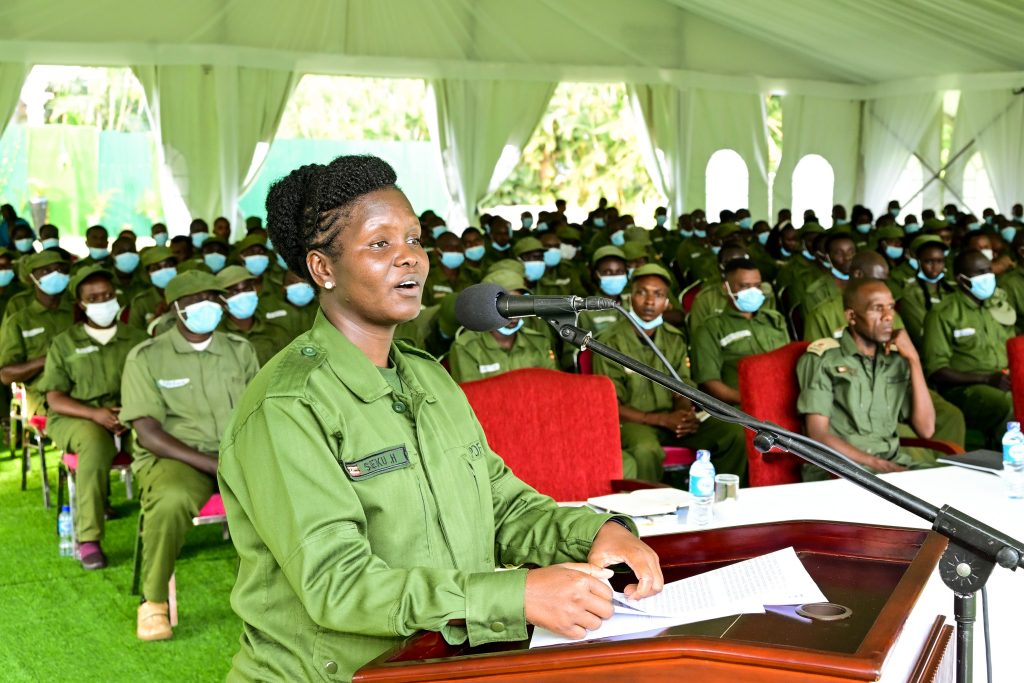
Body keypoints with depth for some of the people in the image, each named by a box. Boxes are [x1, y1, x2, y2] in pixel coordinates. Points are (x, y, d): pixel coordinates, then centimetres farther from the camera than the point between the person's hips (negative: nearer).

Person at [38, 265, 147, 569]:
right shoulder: (64, 344, 12)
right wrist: (95, 414, -16)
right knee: (95, 442, -38)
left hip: (130, 417, 2)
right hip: (75, 419, -1)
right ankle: (88, 539, -35)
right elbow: (55, 399, 3)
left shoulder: (136, 339, 16)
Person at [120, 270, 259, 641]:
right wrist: (213, 465, -19)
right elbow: (148, 433, -8)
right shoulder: (147, 357, 1)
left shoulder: (240, 350, 13)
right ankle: (153, 602, -14)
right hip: (173, 456, -3)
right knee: (171, 500, -39)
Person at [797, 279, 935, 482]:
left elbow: (926, 429, 5)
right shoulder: (822, 358, 0)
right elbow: (819, 435, -7)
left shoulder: (897, 358, 15)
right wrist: (878, 465, -16)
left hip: (894, 465, 6)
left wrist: (913, 359, 2)